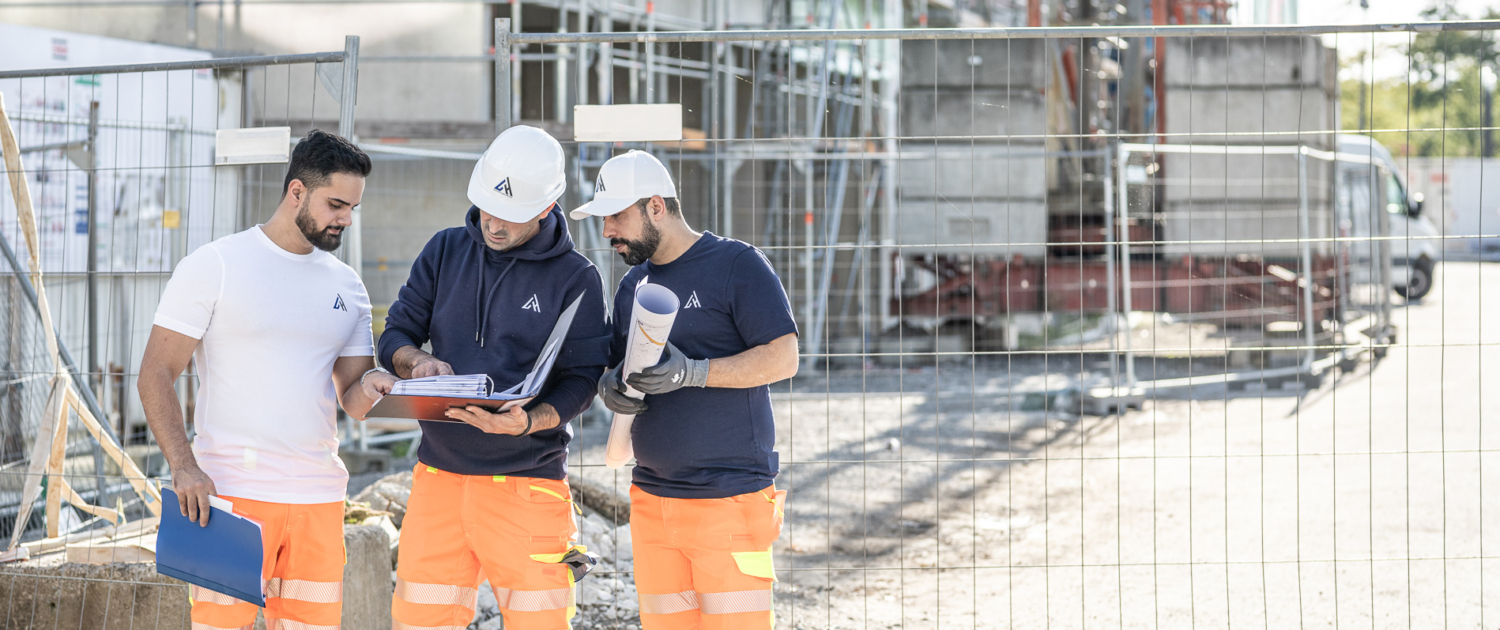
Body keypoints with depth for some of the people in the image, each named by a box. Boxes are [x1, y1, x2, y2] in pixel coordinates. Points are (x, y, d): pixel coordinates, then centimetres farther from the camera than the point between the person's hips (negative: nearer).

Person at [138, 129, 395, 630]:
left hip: (319, 495, 5)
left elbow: (351, 400, 14)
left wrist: (369, 388, -11)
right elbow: (155, 376, -4)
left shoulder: (347, 286, 15)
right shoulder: (213, 266, -1)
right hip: (231, 491, -5)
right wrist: (183, 465, -17)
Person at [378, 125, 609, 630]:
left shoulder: (576, 277, -1)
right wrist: (417, 363, -11)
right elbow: (396, 334, 13)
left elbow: (581, 380, -3)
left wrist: (529, 421, -23)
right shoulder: (444, 252, 10)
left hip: (526, 483, -3)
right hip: (439, 472, 3)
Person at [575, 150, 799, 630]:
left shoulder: (738, 264, -4)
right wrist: (609, 388, -5)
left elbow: (783, 357, -11)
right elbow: (612, 369, 20)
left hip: (730, 498, -6)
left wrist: (693, 372, -22)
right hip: (652, 497, 7)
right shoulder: (633, 284, 17)